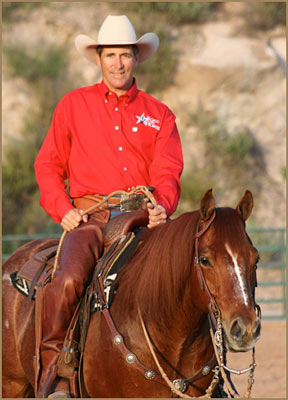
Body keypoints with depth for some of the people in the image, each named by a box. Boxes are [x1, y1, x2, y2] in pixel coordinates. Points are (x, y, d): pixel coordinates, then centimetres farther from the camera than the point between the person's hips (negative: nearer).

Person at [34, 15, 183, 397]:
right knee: (67, 280, -30)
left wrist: (162, 207, -17)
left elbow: (168, 173, 6)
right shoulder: (73, 105, 14)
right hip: (91, 217, -1)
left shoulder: (159, 115, 15)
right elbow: (48, 165, 15)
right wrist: (63, 208, -3)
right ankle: (52, 367, -19)